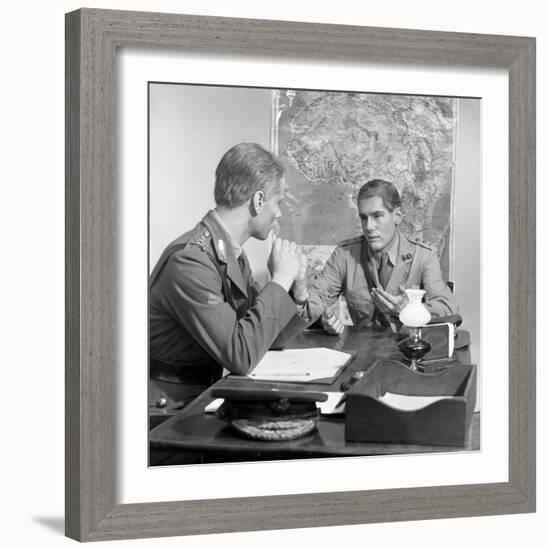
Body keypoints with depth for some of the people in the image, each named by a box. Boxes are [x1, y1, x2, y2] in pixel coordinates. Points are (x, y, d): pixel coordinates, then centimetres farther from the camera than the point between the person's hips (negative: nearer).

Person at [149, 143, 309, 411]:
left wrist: (293, 288, -4)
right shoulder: (189, 261, -21)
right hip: (170, 408, -8)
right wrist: (281, 279, -18)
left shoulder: (234, 256, 6)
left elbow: (272, 337, 13)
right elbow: (241, 355, -25)